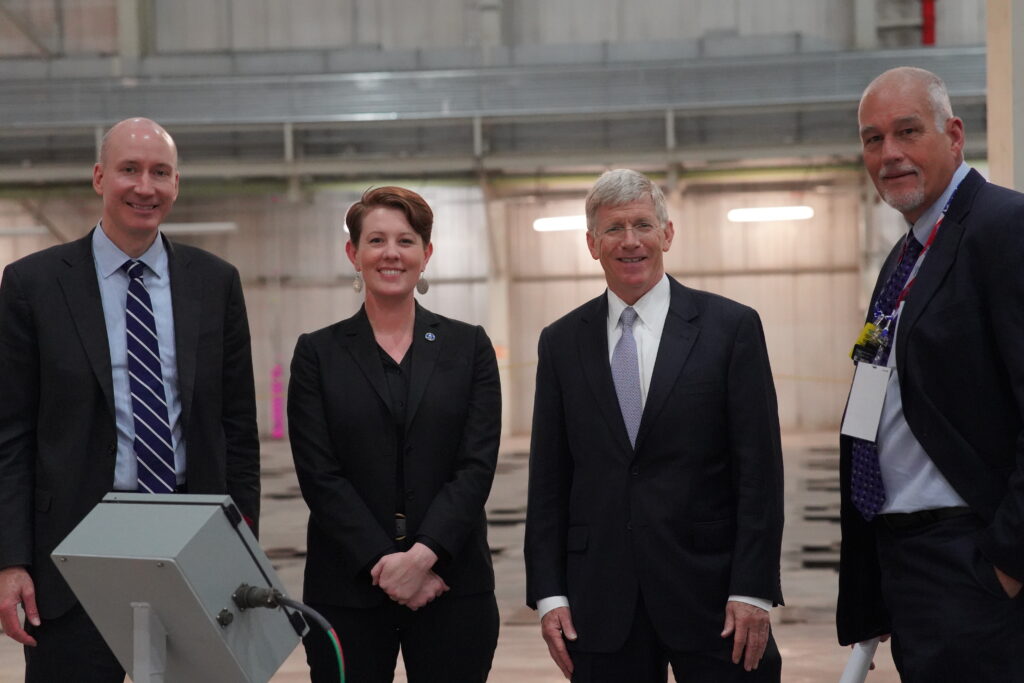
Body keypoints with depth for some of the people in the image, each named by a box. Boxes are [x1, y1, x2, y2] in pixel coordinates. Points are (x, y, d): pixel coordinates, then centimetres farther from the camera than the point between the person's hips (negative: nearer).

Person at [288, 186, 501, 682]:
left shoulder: (469, 347, 6)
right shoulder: (318, 353, 5)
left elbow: (477, 465, -2)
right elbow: (319, 475, -3)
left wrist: (423, 554, -14)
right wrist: (382, 562, -12)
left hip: (451, 582, 0)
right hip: (347, 589, 0)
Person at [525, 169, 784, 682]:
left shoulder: (731, 327, 0)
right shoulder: (561, 342, 8)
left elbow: (759, 469, -3)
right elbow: (547, 479, 8)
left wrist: (752, 590, -9)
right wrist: (548, 593, 1)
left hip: (709, 592, -2)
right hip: (600, 600, 2)